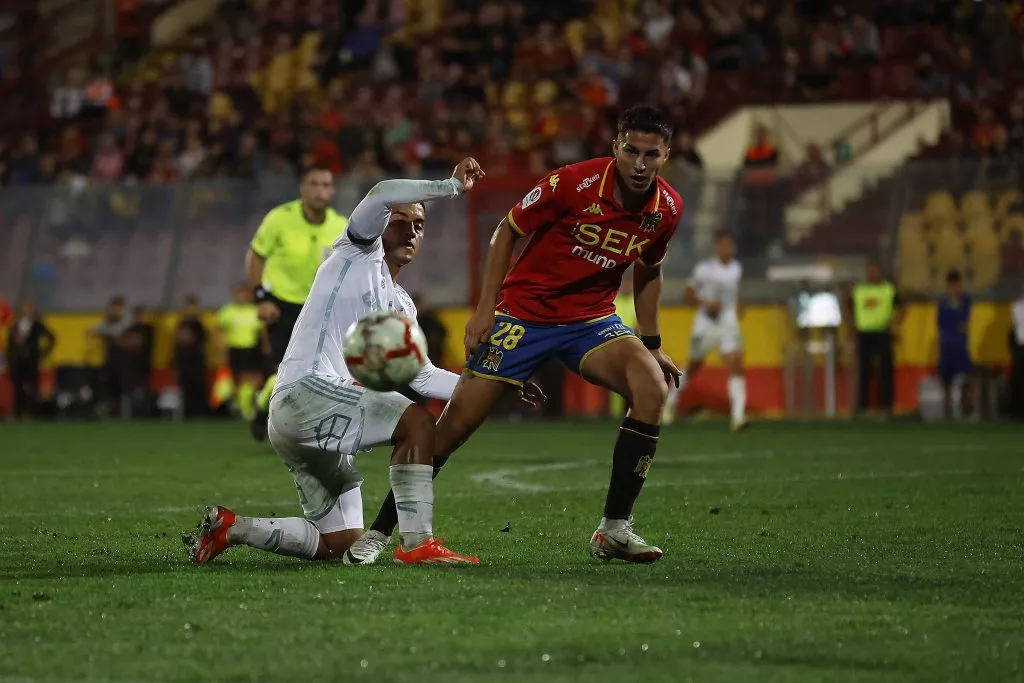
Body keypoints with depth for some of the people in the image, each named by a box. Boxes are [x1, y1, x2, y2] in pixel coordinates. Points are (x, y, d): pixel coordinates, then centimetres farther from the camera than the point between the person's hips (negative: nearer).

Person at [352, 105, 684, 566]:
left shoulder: (667, 209, -5)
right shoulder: (575, 183, -20)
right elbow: (508, 231, -7)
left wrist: (652, 343, 14)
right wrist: (485, 309, -12)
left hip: (591, 320, 3)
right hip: (524, 313, -3)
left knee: (653, 386, -24)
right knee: (457, 421, -8)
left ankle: (615, 530, -16)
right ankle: (380, 531, 8)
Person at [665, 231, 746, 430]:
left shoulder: (736, 269, 7)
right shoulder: (705, 268, -9)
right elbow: (687, 296, -8)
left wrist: (738, 306, 11)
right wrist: (706, 303, -23)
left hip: (729, 324, 3)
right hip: (706, 324, -3)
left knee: (736, 367, -15)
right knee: (694, 367, 12)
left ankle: (738, 416, -21)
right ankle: (672, 397, 40)